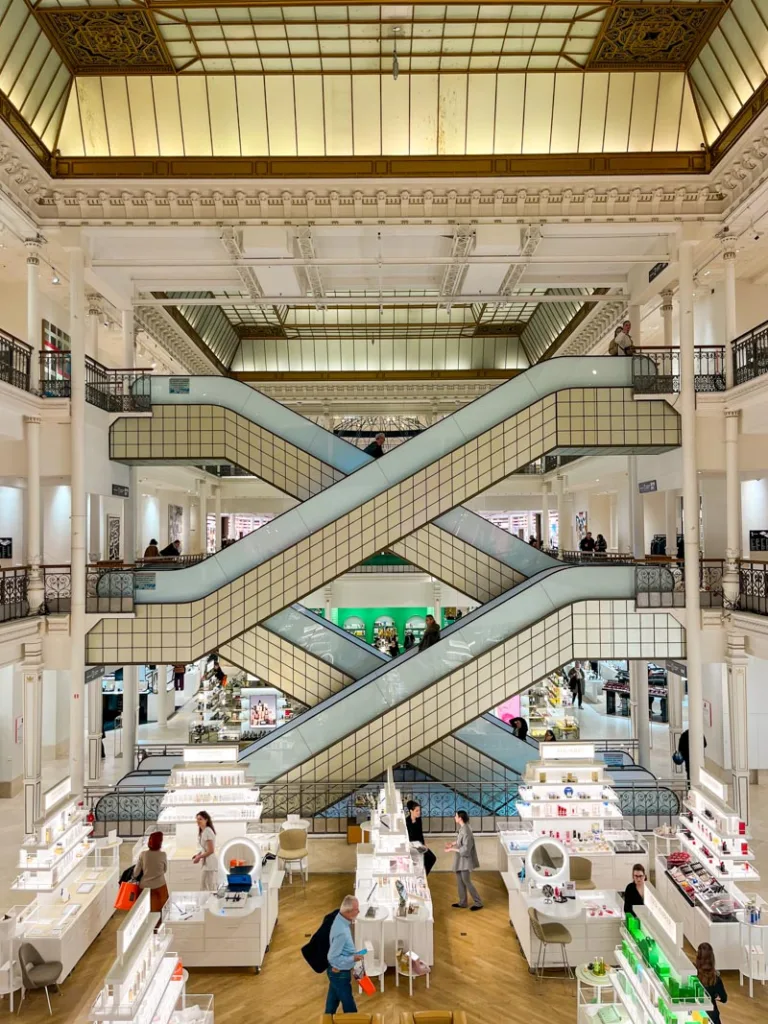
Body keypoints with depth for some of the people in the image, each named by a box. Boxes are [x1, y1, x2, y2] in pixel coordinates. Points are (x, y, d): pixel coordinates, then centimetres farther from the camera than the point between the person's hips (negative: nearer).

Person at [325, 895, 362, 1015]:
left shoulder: (340, 918, -6)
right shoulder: (341, 932, -35)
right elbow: (333, 958, -29)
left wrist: (352, 955, 12)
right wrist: (353, 958, -22)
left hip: (336, 972, 8)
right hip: (340, 974, -8)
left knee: (332, 1002, 24)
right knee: (349, 1006, 11)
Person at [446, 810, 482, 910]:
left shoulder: (466, 831, -28)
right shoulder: (462, 828, 1)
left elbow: (465, 849, -27)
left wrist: (452, 849, -23)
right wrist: (452, 844, 4)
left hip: (465, 860, -9)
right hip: (461, 859, 9)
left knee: (466, 882, 3)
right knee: (460, 881, 17)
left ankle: (478, 903, 16)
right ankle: (462, 903, 30)